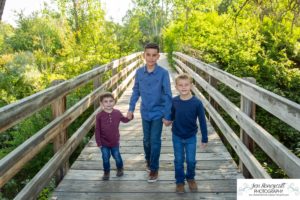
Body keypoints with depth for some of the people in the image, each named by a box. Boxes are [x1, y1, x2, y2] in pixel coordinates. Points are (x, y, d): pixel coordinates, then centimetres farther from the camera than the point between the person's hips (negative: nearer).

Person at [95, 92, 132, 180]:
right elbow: (97, 130, -9)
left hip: (115, 141, 2)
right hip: (104, 143, -1)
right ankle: (106, 172, 32)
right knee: (105, 159, 9)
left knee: (117, 157, 16)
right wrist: (99, 142, -8)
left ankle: (120, 169, 43)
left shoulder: (117, 113, -9)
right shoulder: (99, 116, -15)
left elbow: (124, 120, 10)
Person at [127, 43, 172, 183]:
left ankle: (154, 168, 20)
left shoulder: (163, 73, -17)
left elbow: (168, 95, -13)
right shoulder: (139, 72, -6)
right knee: (146, 140, 17)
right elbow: (136, 91, 6)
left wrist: (167, 115, -13)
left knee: (155, 141, 4)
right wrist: (131, 109, 4)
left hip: (158, 113, -3)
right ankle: (148, 160, 42)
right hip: (145, 112, 3)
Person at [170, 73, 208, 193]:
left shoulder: (197, 103, -18)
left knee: (191, 160, 11)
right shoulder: (174, 101, -12)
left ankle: (190, 178, 38)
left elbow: (202, 121, -10)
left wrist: (204, 139, -7)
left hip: (191, 137, -1)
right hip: (177, 137, 1)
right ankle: (180, 181, 31)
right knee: (179, 160, 13)